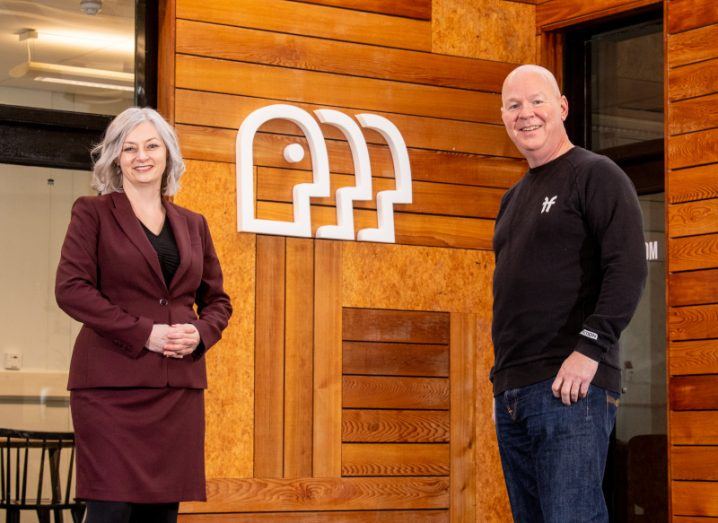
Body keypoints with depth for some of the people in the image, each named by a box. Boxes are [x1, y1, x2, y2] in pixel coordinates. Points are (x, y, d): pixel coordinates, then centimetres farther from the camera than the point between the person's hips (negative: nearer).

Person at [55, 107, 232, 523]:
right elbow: (71, 288, -6)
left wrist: (200, 333, -2)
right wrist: (144, 333, -13)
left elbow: (217, 299, 21)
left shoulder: (193, 224, 17)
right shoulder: (93, 213, 4)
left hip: (180, 385, 4)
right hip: (113, 381, -4)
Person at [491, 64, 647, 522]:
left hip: (571, 386, -8)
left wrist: (590, 348, -21)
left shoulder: (596, 175, -2)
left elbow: (629, 268, -13)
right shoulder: (514, 198, 22)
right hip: (511, 392, 8)